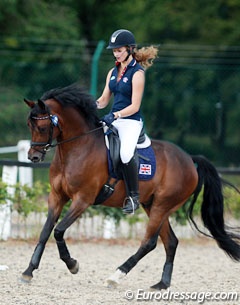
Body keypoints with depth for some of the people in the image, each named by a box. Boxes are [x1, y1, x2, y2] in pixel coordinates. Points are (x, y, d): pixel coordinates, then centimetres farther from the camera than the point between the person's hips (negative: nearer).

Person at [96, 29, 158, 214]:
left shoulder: (137, 73, -9)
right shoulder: (113, 72, 14)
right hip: (113, 121, 8)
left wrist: (115, 115, -27)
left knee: (126, 153, -32)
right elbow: (104, 100, 16)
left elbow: (134, 106, -15)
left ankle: (134, 196, -20)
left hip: (131, 121, -8)